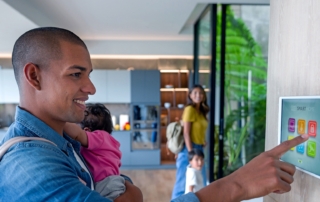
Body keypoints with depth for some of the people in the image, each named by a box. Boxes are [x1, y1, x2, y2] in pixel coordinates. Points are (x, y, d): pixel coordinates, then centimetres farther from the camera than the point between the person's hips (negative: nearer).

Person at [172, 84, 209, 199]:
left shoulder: (201, 111, 14)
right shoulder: (190, 109, -11)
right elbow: (186, 133, -16)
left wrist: (199, 150, 11)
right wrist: (191, 153, -19)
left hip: (199, 149, 9)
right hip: (189, 149, -9)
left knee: (201, 183, 14)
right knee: (185, 181, -1)